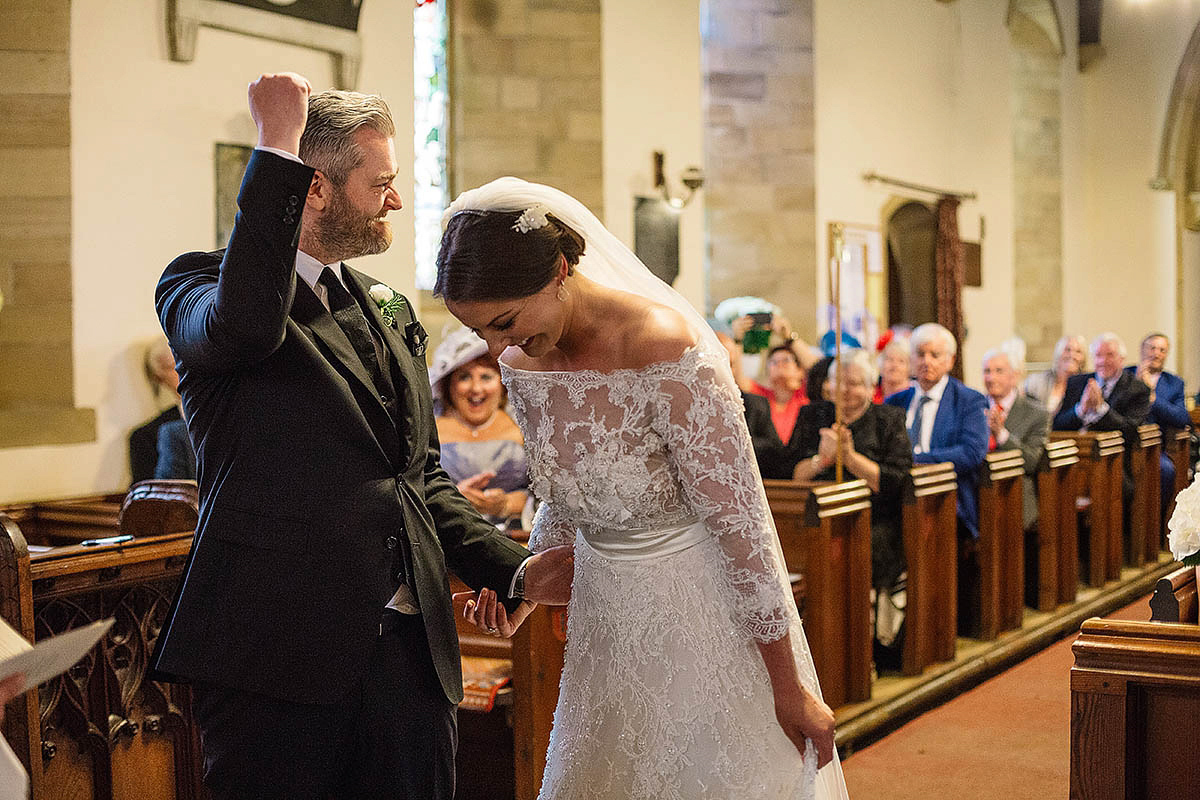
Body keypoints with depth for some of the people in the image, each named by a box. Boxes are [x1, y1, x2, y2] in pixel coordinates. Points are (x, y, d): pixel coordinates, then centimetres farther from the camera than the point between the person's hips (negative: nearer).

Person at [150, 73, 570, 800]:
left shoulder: (391, 311, 19)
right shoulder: (200, 284, -1)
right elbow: (245, 323, -28)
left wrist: (512, 568, 12)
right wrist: (277, 147, -21)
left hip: (410, 650, 6)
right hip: (277, 652, -6)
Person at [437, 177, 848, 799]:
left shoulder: (664, 347, -26)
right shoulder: (519, 362, -4)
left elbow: (739, 520, -21)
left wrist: (789, 687, -16)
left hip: (704, 604, -6)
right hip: (605, 614, 6)